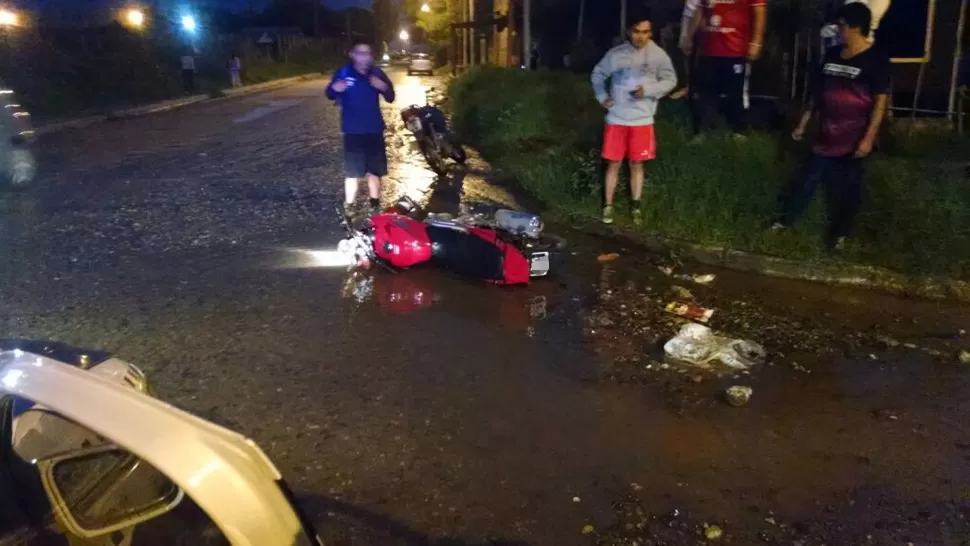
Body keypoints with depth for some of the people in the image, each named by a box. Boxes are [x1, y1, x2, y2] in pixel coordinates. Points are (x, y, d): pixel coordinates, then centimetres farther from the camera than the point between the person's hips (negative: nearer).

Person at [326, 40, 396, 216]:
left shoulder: (377, 74, 0)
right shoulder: (344, 73, -8)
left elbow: (390, 98, 5)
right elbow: (330, 95, -1)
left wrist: (384, 87, -17)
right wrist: (334, 88, -25)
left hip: (374, 130, 3)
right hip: (353, 131, -3)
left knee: (375, 170, 15)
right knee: (352, 172, -1)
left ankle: (375, 204, 32)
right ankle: (348, 208, 10)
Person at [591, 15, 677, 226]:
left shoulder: (658, 55, -3)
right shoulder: (616, 54, -1)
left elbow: (670, 80, -3)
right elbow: (597, 74, 12)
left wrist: (648, 90, -17)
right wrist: (602, 97, 0)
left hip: (642, 120, 0)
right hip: (616, 118, 0)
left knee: (636, 164, 8)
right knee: (614, 163, 5)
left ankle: (636, 206, 19)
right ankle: (608, 205, 15)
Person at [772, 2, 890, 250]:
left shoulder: (876, 60, -12)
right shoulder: (832, 55, 5)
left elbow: (880, 102, -13)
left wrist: (868, 138, -18)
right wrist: (803, 123, 14)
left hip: (854, 139, -5)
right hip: (827, 135, 5)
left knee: (848, 187, 9)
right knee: (808, 178, 10)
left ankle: (839, 232, 23)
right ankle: (785, 218, 23)